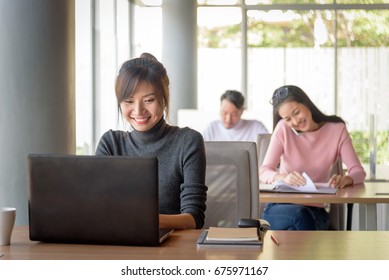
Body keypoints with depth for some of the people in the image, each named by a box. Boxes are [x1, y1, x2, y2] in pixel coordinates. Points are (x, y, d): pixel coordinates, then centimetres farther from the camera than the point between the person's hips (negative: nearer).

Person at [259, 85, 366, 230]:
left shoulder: (337, 129, 1)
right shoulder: (283, 129, -1)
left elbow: (358, 172, -4)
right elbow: (264, 172, -8)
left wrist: (345, 179, -29)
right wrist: (283, 177, -32)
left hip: (315, 211, 1)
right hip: (280, 207, -1)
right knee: (300, 216, -35)